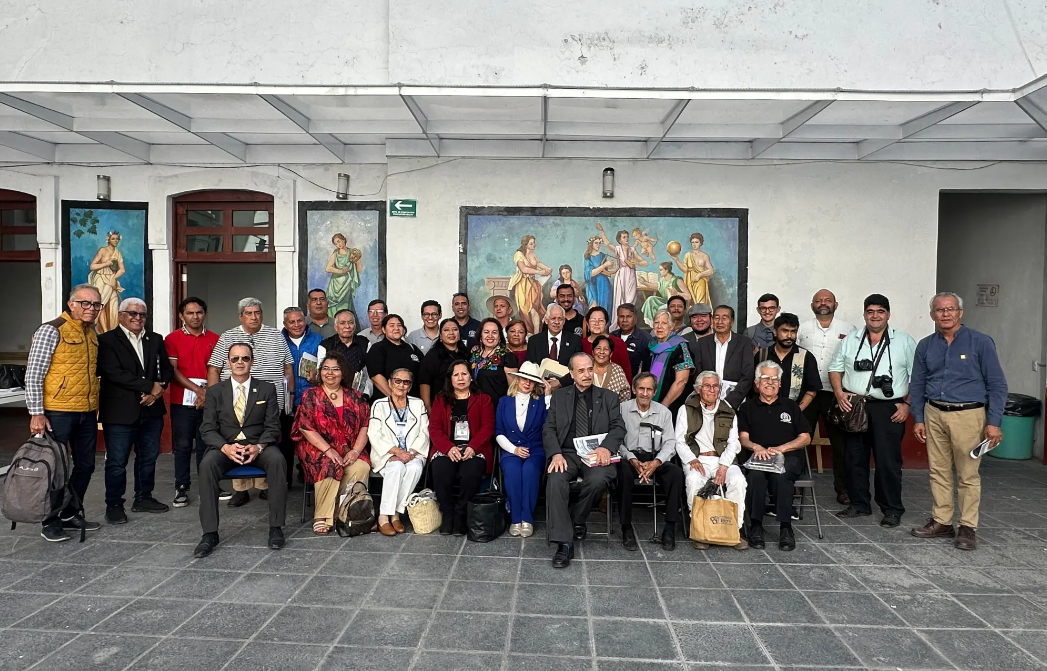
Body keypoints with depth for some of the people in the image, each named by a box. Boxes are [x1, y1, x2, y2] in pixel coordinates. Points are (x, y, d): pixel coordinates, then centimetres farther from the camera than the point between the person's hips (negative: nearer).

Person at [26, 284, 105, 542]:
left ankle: (70, 515, 29)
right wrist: (37, 414, -16)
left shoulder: (92, 334, 12)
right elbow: (33, 375, -12)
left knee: (85, 465, 13)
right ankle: (50, 522, 18)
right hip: (57, 412, -7)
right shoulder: (51, 330, -10)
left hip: (87, 412, 7)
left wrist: (96, 406, 15)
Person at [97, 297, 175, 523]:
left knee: (149, 457, 13)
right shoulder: (107, 340, -5)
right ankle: (114, 505, 15)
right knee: (117, 461, 3)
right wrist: (150, 386, -17)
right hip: (120, 412, -5)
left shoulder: (155, 340, 12)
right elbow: (113, 372, -16)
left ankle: (143, 498, 28)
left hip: (152, 409, 5)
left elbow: (167, 368, 11)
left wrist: (159, 388, -9)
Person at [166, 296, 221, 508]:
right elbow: (173, 371, -3)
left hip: (208, 401, 1)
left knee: (205, 444, 5)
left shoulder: (214, 339, 8)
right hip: (182, 401, -1)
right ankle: (181, 488, 10)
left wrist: (207, 393, -8)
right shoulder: (172, 338, 3)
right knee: (182, 445, 2)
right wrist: (198, 389, -10)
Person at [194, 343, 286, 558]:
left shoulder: (267, 389, 6)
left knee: (278, 460, -33)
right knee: (207, 465, -32)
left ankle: (276, 527, -24)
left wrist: (258, 447, -20)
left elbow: (273, 426, 1)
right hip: (225, 446, 1)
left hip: (258, 446, -1)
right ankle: (210, 534, -25)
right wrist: (225, 447, -19)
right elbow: (207, 428, 1)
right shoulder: (215, 391, 8)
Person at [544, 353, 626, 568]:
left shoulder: (609, 397, 14)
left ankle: (577, 519, -3)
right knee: (555, 480, -31)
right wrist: (556, 454, -14)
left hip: (596, 455, 0)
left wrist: (606, 447, -18)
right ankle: (564, 543, -27)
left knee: (598, 480, -33)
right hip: (567, 453, 0)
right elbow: (549, 429, 6)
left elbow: (618, 427, 3)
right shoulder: (559, 396, 14)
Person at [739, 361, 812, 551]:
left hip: (789, 457, 0)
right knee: (755, 474, -36)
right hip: (758, 456, 0)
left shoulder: (790, 406, 21)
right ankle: (755, 525, -26)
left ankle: (786, 527, -28)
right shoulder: (747, 408, 20)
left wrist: (781, 448, -5)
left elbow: (806, 438, 13)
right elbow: (743, 438, 8)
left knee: (781, 474, -37)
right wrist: (756, 447, -16)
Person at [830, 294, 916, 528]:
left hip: (888, 410, -3)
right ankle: (859, 504, 22)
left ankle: (892, 509, 10)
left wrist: (907, 404, -6)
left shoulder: (905, 342, 2)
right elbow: (835, 368, 13)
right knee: (854, 458, 9)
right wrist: (839, 392, -2)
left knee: (888, 461, -3)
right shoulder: (850, 341, 11)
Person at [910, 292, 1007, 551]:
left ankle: (968, 527, 12)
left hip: (968, 416, -4)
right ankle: (942, 522, 20)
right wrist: (919, 419, 7)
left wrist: (994, 422, -10)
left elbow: (997, 384, -4)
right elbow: (917, 385, 13)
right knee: (939, 471, 10)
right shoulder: (925, 346, 7)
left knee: (968, 475, 1)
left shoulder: (980, 342, -3)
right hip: (934, 415, 4)